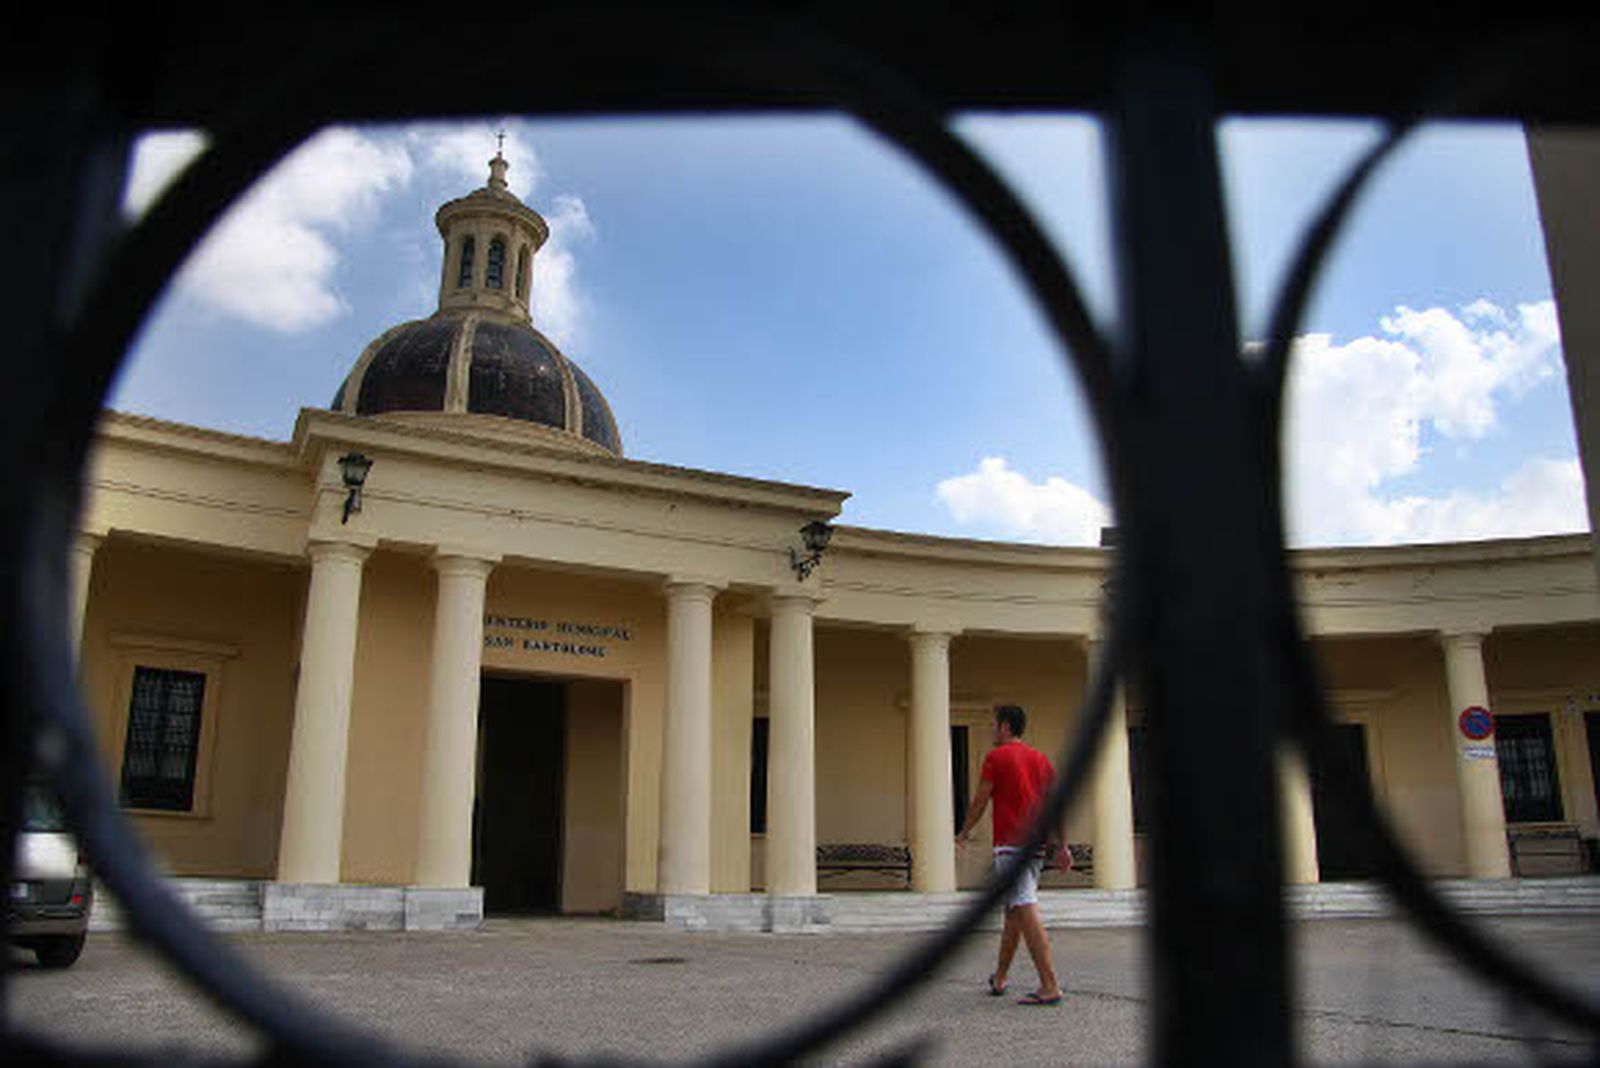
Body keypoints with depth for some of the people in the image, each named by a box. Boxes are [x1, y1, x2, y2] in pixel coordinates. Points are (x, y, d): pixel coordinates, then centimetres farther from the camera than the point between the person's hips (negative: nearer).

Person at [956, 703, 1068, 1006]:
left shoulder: (996, 756, -4)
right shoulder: (1041, 759, 15)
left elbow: (980, 801, -3)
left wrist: (964, 833, 11)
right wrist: (1063, 846, 15)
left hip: (1010, 845, -8)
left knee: (1027, 912, -12)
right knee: (1013, 911, 18)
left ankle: (1050, 986, -19)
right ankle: (999, 979, 29)